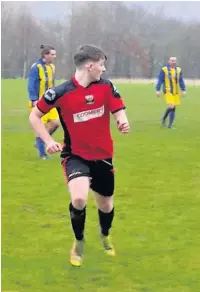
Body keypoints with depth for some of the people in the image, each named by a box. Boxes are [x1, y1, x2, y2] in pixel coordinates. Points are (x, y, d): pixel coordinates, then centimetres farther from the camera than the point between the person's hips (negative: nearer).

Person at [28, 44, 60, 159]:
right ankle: (42, 153, 8)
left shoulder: (51, 67, 10)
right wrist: (34, 100, -21)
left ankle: (40, 142, 21)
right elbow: (31, 85, -16)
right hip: (39, 102, -7)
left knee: (55, 122, 0)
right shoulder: (36, 67, -14)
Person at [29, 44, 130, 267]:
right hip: (75, 155, -4)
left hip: (102, 155, 4)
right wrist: (48, 141, -16)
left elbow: (119, 111, -1)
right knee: (79, 198, -27)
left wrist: (123, 123, -25)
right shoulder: (60, 92, -16)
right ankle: (79, 242, 3)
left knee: (106, 205, 17)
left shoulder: (106, 87, -7)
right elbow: (34, 116, -4)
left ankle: (105, 236, 53)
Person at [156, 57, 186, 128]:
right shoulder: (164, 70, -5)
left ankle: (170, 125, 12)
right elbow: (160, 81, -3)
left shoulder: (179, 70, 7)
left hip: (176, 92, 5)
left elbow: (181, 81, 11)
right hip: (168, 92, -5)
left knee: (173, 108, 4)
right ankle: (163, 119, 8)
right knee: (171, 107, -16)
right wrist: (158, 90, -7)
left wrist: (183, 90, 6)